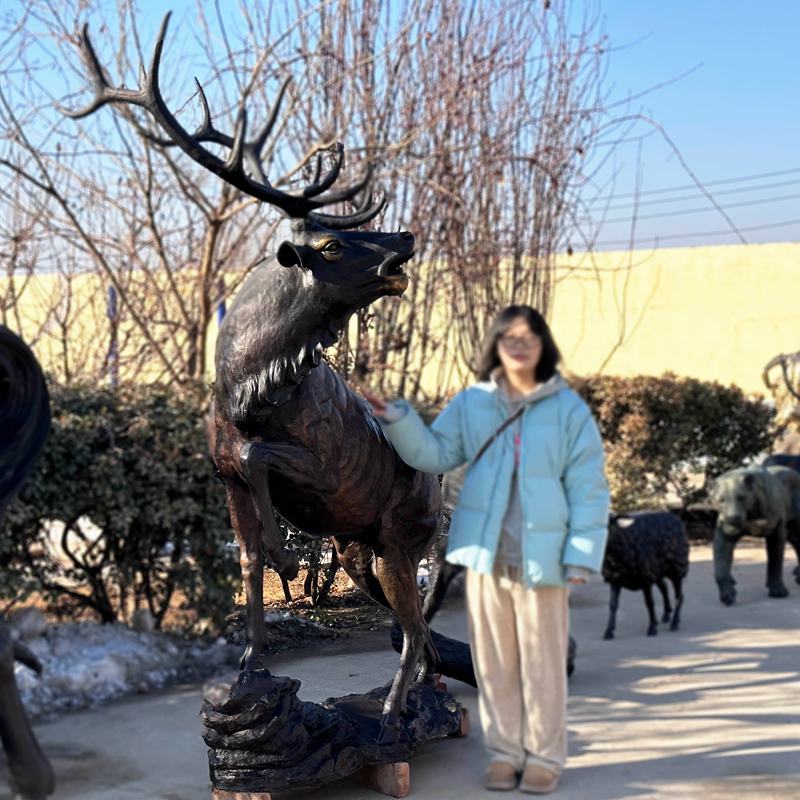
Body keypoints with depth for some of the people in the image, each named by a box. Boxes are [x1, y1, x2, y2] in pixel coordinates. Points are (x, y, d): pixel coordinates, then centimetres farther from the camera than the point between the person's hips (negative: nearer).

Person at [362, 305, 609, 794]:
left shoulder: (569, 410, -4)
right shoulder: (472, 404, 5)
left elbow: (588, 490, -5)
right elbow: (435, 454, 6)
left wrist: (582, 554, -10)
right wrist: (398, 420, -10)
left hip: (541, 555, -3)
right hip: (485, 553, 3)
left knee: (542, 661, 7)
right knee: (493, 659, 11)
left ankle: (544, 756, 20)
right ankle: (504, 751, 25)